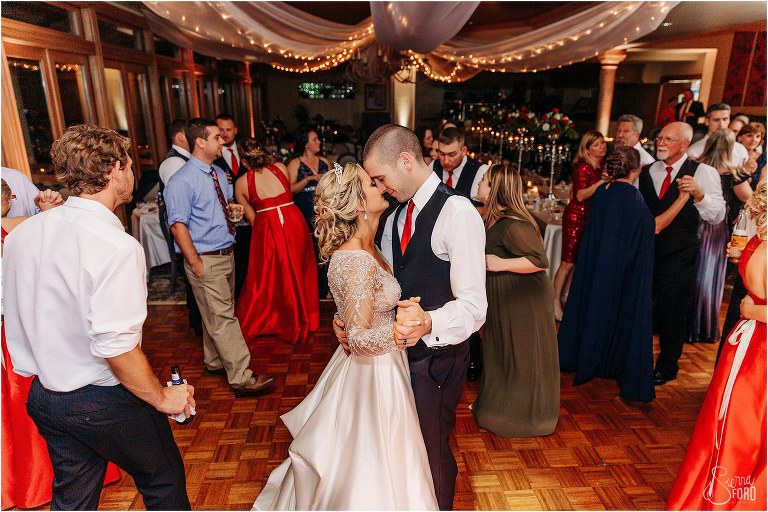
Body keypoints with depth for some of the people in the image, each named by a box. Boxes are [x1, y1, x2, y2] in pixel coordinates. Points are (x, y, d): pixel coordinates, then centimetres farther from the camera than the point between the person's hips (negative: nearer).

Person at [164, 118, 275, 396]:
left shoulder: (219, 173, 11)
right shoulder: (181, 181, -14)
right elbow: (178, 225, -16)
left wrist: (233, 208, 1)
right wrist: (195, 263, -18)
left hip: (227, 255, 8)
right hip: (206, 260, -8)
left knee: (217, 315, 19)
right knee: (223, 318, -6)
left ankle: (215, 361, 36)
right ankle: (242, 378, -1)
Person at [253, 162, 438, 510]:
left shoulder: (361, 248, 1)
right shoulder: (358, 261, -28)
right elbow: (360, 339, -33)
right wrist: (398, 330, -49)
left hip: (366, 365, 9)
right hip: (373, 376, -9)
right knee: (372, 473, 12)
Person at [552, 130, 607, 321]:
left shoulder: (602, 166, 10)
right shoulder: (583, 167, -13)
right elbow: (580, 196, -22)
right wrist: (602, 182, -26)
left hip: (591, 217, 8)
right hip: (576, 217, -8)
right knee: (568, 262, -5)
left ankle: (565, 296, 24)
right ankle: (555, 302, 4)